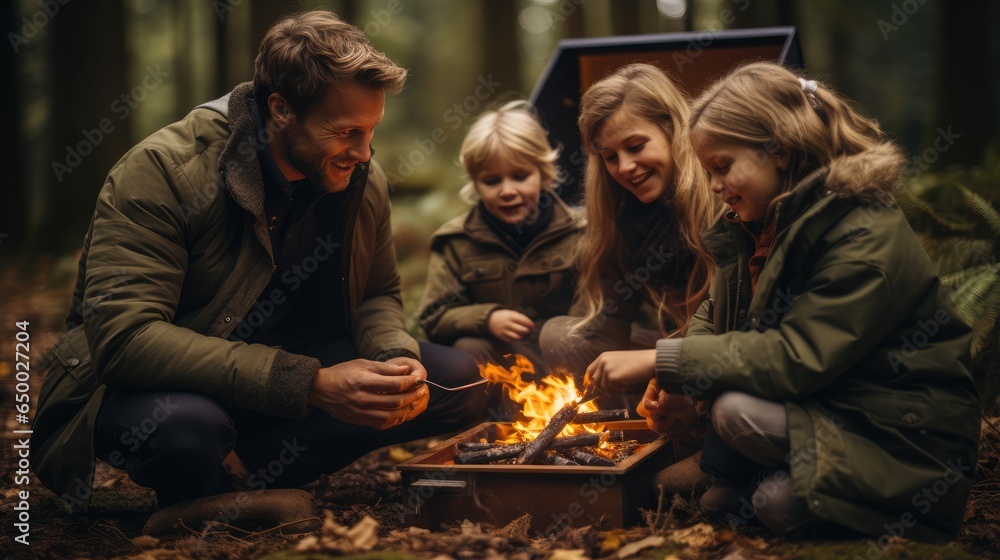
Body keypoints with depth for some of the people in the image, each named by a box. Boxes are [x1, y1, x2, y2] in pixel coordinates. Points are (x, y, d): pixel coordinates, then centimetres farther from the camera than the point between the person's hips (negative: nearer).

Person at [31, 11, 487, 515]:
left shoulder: (363, 180, -5)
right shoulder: (162, 171, -23)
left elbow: (377, 295, 11)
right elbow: (123, 336, -32)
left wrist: (394, 359, -17)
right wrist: (310, 386, -38)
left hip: (290, 371, 6)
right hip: (165, 386, -5)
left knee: (457, 380, -10)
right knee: (184, 423, -41)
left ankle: (244, 470, -10)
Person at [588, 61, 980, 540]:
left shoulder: (866, 240, -22)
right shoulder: (762, 224, 5)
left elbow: (796, 360, -28)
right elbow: (716, 317, 12)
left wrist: (662, 361, -27)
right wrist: (671, 375, -10)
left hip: (913, 444, -8)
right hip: (824, 413, 8)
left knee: (736, 412, -29)